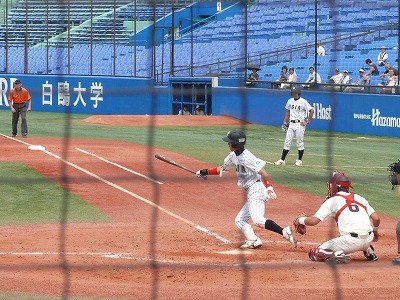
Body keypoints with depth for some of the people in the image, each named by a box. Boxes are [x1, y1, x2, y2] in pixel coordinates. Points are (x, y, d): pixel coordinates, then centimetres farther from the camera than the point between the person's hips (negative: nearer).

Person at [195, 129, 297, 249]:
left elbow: (263, 173, -21)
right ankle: (254, 240, -3)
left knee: (258, 220, -27)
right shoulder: (234, 156, 11)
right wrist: (205, 172, 18)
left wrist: (269, 189, -33)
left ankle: (285, 232, -32)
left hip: (257, 189, -11)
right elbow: (222, 168, 26)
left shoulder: (247, 157, -17)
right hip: (251, 194, 11)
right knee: (239, 220, 13)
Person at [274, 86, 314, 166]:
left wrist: (307, 122, -10)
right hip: (291, 124, 6)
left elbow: (311, 111, -9)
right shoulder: (290, 101, 10)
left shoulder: (303, 102, -8)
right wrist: (285, 121, 12)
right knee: (287, 142, 3)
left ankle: (299, 160, 8)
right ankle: (282, 160, 3)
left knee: (300, 143, 0)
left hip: (300, 124, -6)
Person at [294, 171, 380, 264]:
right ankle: (369, 251, 22)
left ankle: (338, 255, -22)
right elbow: (376, 218, 11)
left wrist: (300, 220, 16)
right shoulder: (359, 198, 16)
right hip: (369, 239, 6)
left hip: (352, 241, -6)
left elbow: (313, 221, -4)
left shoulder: (332, 201, 3)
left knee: (313, 253, 3)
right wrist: (375, 231, 32)